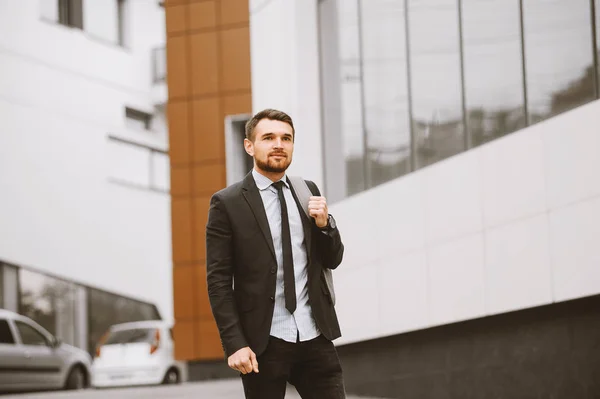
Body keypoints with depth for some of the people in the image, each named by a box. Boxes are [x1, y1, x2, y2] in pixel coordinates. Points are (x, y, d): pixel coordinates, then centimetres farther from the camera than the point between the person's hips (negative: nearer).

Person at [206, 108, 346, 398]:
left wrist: (324, 223, -4)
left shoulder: (307, 191, 11)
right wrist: (235, 343, -13)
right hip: (264, 342, -4)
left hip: (315, 337, 4)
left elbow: (332, 260, 16)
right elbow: (218, 281, -6)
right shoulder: (228, 203, -3)